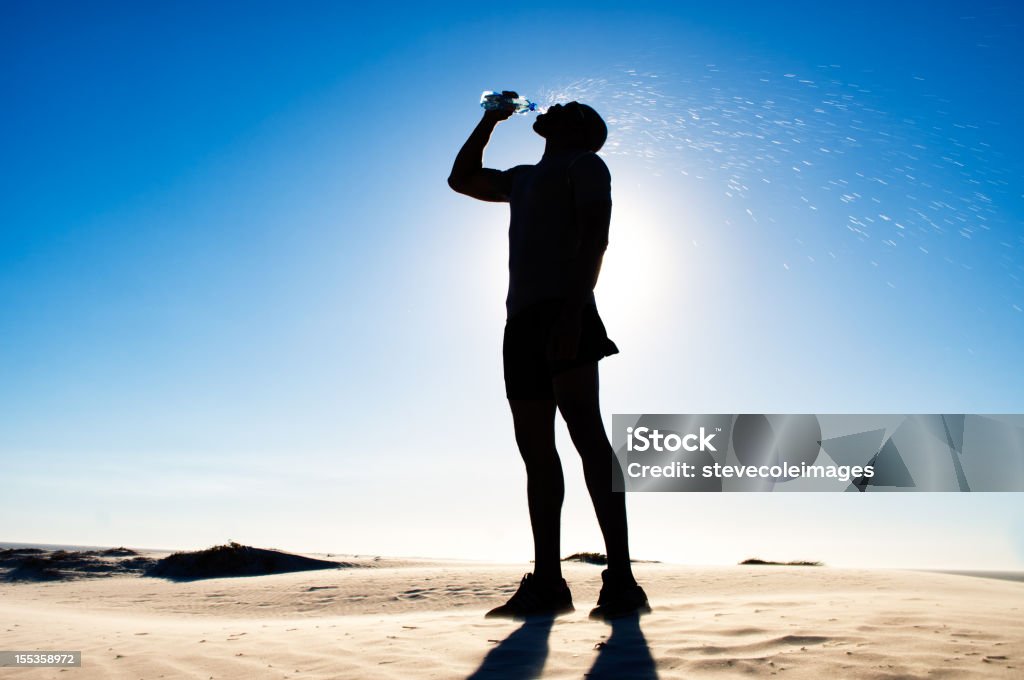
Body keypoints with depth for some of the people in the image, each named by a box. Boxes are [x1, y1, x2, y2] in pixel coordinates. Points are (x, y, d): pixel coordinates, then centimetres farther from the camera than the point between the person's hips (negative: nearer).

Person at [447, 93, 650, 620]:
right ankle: (547, 582, 3)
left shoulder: (584, 164, 10)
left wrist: (574, 309, -21)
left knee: (587, 432, -16)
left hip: (563, 310, -7)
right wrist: (491, 120, 35)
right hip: (522, 318, 8)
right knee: (535, 447, 0)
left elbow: (595, 235, -6)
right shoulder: (523, 178, 31)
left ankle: (621, 582, -16)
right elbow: (461, 178, 41)